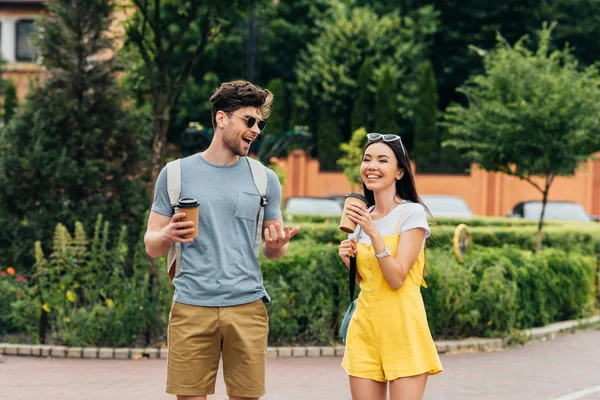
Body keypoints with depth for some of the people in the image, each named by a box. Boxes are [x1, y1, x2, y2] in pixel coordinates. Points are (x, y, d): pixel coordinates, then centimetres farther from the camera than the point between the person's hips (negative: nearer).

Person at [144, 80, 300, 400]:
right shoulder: (176, 174, 5)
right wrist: (168, 236, -15)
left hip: (247, 307, 1)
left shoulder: (264, 179, 10)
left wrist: (277, 244, -9)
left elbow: (272, 251, 15)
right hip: (192, 307, -1)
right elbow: (152, 247, 8)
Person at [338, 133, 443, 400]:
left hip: (402, 328, -6)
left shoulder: (412, 213, -7)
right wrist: (350, 261, 0)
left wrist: (373, 232, -21)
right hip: (364, 327, 6)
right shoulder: (363, 216, 12)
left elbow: (396, 279, -15)